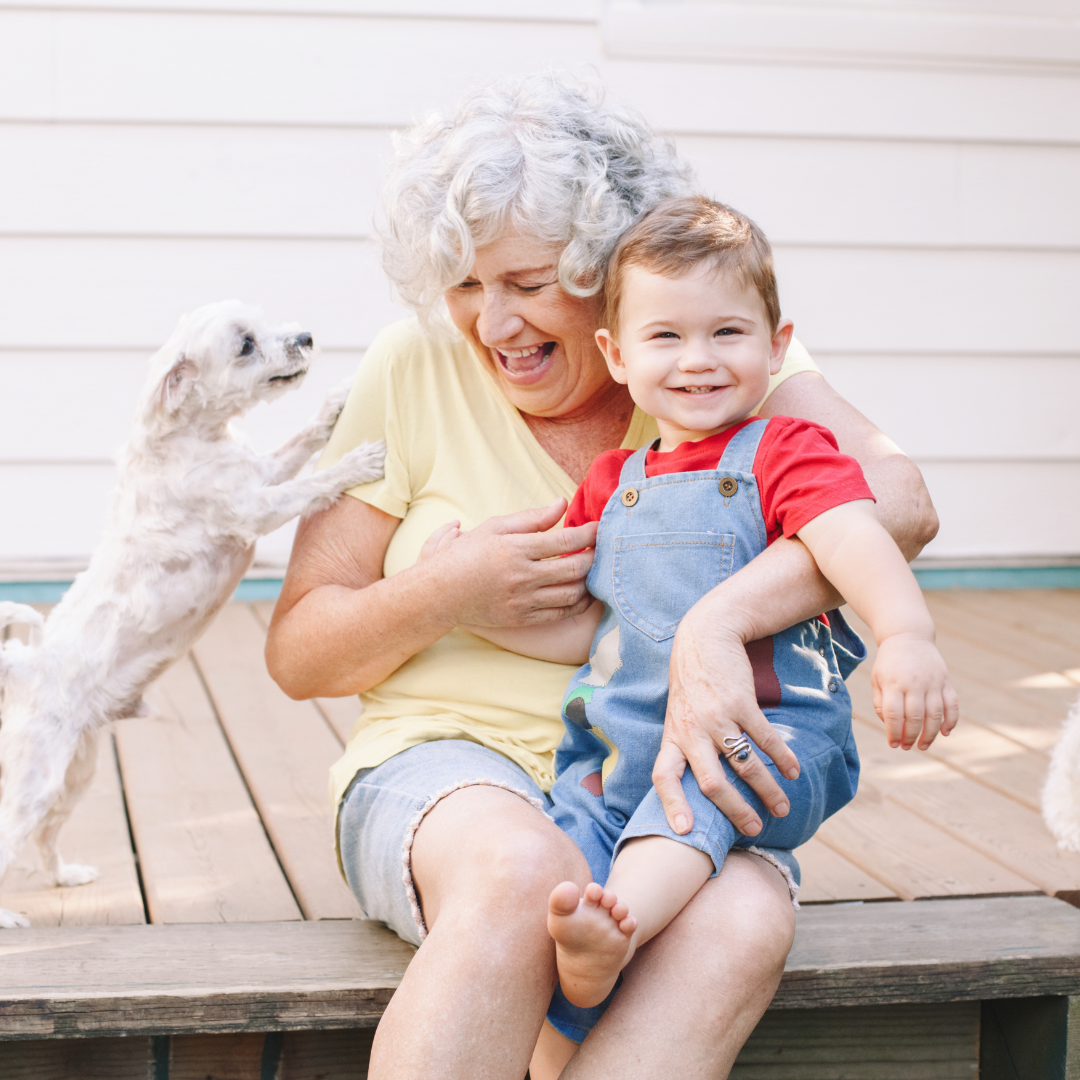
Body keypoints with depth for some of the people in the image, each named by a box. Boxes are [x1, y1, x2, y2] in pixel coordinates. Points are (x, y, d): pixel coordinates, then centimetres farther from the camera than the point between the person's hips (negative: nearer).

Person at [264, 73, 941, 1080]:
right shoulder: (416, 372, 1)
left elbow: (898, 502, -18)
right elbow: (296, 653, 6)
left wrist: (715, 621, -34)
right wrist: (447, 595, -14)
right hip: (449, 764, -1)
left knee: (744, 922, -34)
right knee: (521, 870, -38)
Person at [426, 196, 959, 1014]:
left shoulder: (786, 453, 2)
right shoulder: (613, 486, 20)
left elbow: (853, 539, -18)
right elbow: (579, 630, 23)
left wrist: (908, 637, -38)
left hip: (770, 740, -5)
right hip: (621, 752, 5)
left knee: (708, 777, -35)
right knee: (567, 828, -21)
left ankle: (621, 921, -56)